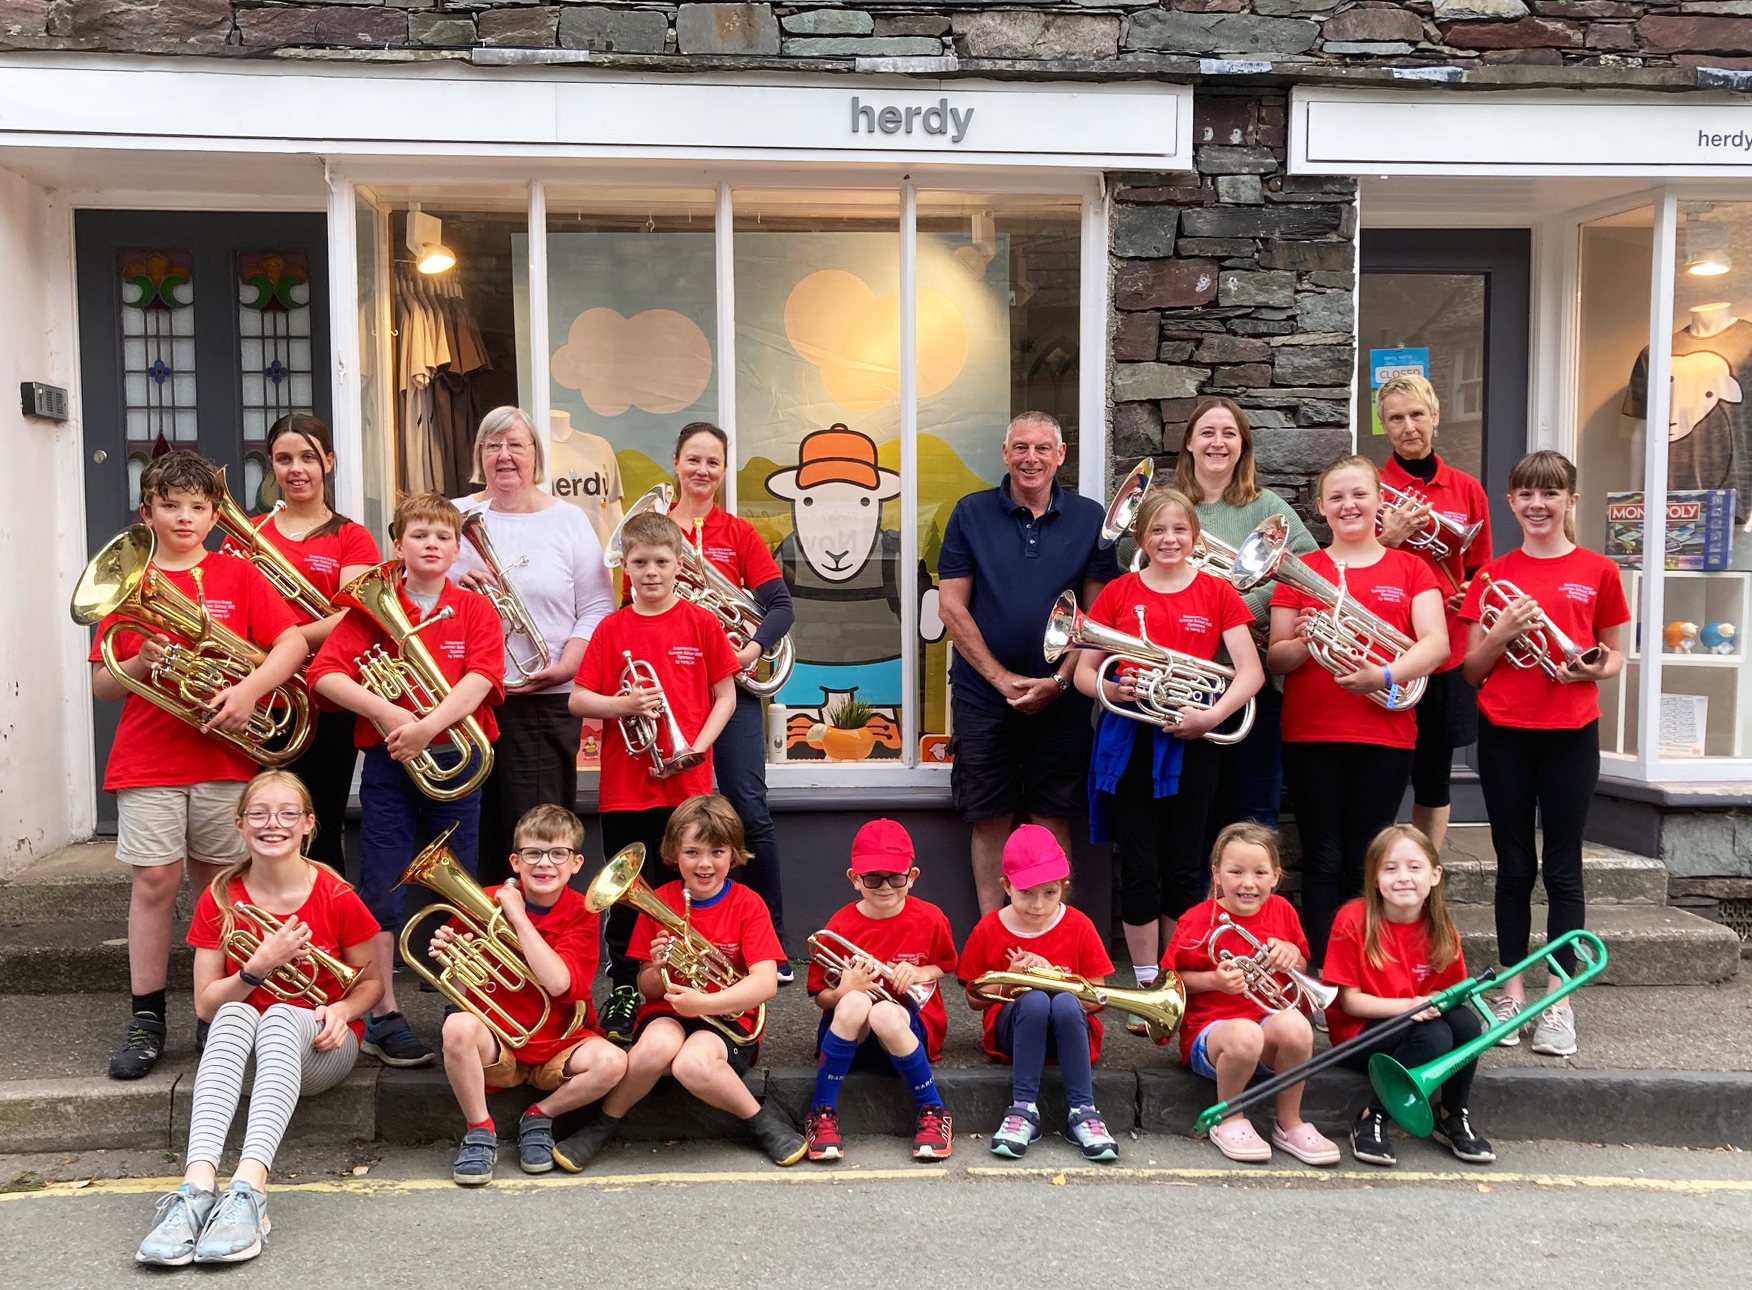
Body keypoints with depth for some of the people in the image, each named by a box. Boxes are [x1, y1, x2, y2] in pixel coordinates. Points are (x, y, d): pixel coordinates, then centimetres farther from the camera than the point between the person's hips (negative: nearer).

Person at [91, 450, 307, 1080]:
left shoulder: (237, 574, 5)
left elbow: (293, 642, -4)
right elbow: (102, 686, 7)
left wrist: (249, 688, -19)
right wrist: (140, 663, -13)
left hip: (225, 754, 0)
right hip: (147, 760, 0)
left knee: (218, 883, 6)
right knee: (154, 880, -4)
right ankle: (146, 1020, 6)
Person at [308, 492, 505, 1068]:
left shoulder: (474, 609, 3)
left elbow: (479, 680, -11)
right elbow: (324, 674, -9)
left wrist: (429, 725, -25)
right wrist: (386, 712, -22)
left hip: (454, 761, 1)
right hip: (388, 761, -1)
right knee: (382, 888, 1)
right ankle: (383, 1018, 11)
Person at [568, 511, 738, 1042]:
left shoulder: (701, 623, 2)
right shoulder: (611, 628, 4)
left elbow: (725, 695, 4)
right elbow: (577, 700, 3)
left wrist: (699, 745, -10)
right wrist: (623, 704, -15)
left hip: (687, 784, -1)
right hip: (626, 786, 1)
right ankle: (625, 989, 21)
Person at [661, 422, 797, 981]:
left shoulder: (739, 534, 6)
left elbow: (781, 606, 0)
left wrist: (755, 646, -18)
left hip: (729, 682, -1)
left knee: (750, 811, -4)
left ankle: (772, 941, 6)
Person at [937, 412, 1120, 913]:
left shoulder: (1089, 517, 5)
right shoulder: (971, 513, 2)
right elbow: (951, 607, -2)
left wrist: (1059, 681, -9)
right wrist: (1003, 679, -8)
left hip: (1060, 700, 1)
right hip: (983, 698, 0)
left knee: (1052, 821, 4)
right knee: (991, 821, 4)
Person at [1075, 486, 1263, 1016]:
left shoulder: (1216, 593, 5)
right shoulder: (1118, 592, 6)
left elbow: (1251, 671, -1)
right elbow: (1083, 671, 6)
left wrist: (1212, 715, -17)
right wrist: (1108, 688, -16)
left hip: (1190, 743, 0)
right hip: (1128, 740, 0)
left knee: (1183, 869, 8)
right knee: (1138, 869, 4)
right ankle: (1147, 987, 15)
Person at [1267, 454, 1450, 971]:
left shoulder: (1409, 568, 10)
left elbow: (1436, 643, -3)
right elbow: (1274, 659, 4)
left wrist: (1386, 674, -21)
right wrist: (1301, 642, -18)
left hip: (1385, 733, 0)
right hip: (1310, 735, 0)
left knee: (1367, 863, 6)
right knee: (1324, 861, 1)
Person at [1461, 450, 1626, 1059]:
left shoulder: (1597, 572, 3)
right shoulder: (1494, 575, 5)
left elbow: (1614, 653, 10)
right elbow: (1472, 669, 5)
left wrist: (1598, 668, -12)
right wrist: (1503, 631, -13)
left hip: (1570, 734, -1)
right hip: (1504, 734, 1)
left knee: (1562, 867, 3)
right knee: (1514, 866, 9)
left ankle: (1559, 999, 12)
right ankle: (1511, 989, 19)